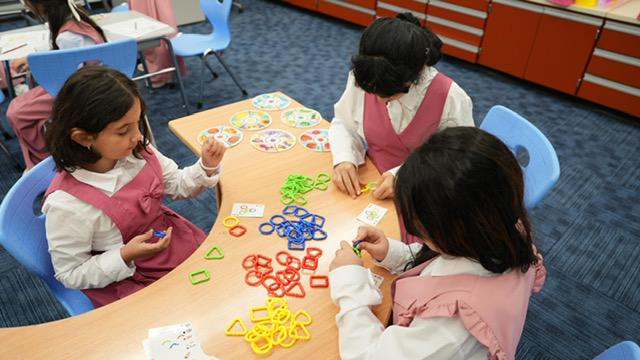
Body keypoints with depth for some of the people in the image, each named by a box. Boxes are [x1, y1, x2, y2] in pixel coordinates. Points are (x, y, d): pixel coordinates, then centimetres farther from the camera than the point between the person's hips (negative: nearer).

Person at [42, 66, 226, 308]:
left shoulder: (137, 152, -14)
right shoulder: (67, 205, -28)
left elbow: (178, 186, 4)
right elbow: (71, 275, -14)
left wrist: (207, 166, -14)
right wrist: (125, 256, -28)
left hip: (173, 239, 6)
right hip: (129, 280, -5)